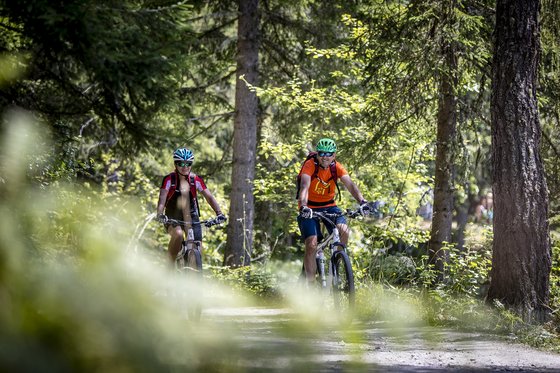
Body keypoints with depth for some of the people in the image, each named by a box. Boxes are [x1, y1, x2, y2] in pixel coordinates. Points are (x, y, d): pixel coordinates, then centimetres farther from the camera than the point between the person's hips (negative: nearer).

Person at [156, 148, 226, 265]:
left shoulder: (196, 180, -5)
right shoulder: (169, 179, -12)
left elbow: (209, 197, -10)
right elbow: (162, 199, -23)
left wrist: (219, 213, -25)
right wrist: (160, 215, -42)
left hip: (191, 217, 3)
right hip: (172, 218, -3)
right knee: (178, 233, -35)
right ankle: (170, 265, -20)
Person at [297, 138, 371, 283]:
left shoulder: (337, 167, -9)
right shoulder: (310, 165, -19)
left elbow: (350, 185, -21)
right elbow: (304, 186, -33)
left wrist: (362, 202, -39)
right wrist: (303, 207, -51)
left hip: (329, 206, 3)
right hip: (309, 209, -3)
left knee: (344, 231, -24)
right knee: (312, 245, -18)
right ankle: (310, 283, -9)